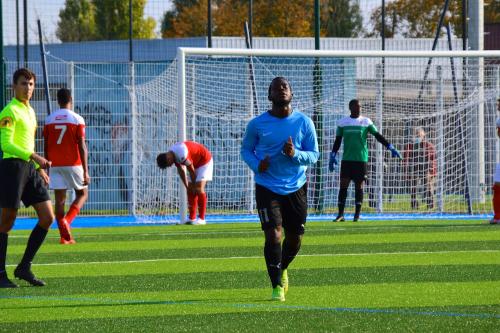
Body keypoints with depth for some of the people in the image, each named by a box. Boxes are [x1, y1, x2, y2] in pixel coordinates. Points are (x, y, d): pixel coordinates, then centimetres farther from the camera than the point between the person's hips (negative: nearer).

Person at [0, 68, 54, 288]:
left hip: (30, 167, 8)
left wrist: (40, 167, 21)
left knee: (47, 217, 1)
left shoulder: (30, 111, 18)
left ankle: (24, 268, 9)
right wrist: (33, 156, -27)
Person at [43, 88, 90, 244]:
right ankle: (67, 220, -12)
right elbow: (82, 146, -9)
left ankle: (65, 235, -4)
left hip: (55, 165, 3)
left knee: (59, 199, 3)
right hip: (73, 164, -3)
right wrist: (85, 171, -7)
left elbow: (46, 147, 7)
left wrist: (47, 166, 18)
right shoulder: (77, 119, -5)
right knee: (82, 194, 13)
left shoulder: (49, 120, 5)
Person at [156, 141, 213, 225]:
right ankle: (192, 218, 7)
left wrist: (194, 186, -8)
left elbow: (192, 171, -22)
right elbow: (181, 171, 5)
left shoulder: (182, 155, -34)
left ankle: (201, 218, -14)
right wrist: (187, 186, 6)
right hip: (196, 163, 9)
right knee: (190, 191, 5)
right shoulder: (173, 154, -6)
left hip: (205, 161, -9)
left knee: (199, 189, -17)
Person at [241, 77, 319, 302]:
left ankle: (282, 269, 41)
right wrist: (257, 165, -13)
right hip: (267, 188, -2)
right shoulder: (257, 124, -4)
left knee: (295, 238, 9)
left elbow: (314, 155, 2)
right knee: (273, 235, -15)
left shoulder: (304, 122, -1)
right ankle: (277, 286, -4)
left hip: (296, 188, 2)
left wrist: (295, 154, -19)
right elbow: (246, 149, 8)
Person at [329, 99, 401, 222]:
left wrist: (391, 148, -2)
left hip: (361, 159, -1)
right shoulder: (342, 122, 7)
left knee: (359, 186, 0)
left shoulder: (366, 122, 3)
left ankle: (357, 215, 6)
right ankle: (340, 215, 0)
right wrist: (333, 156, 7)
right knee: (343, 185, -4)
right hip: (347, 159, 1)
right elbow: (337, 141, 13)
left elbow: (378, 136, 5)